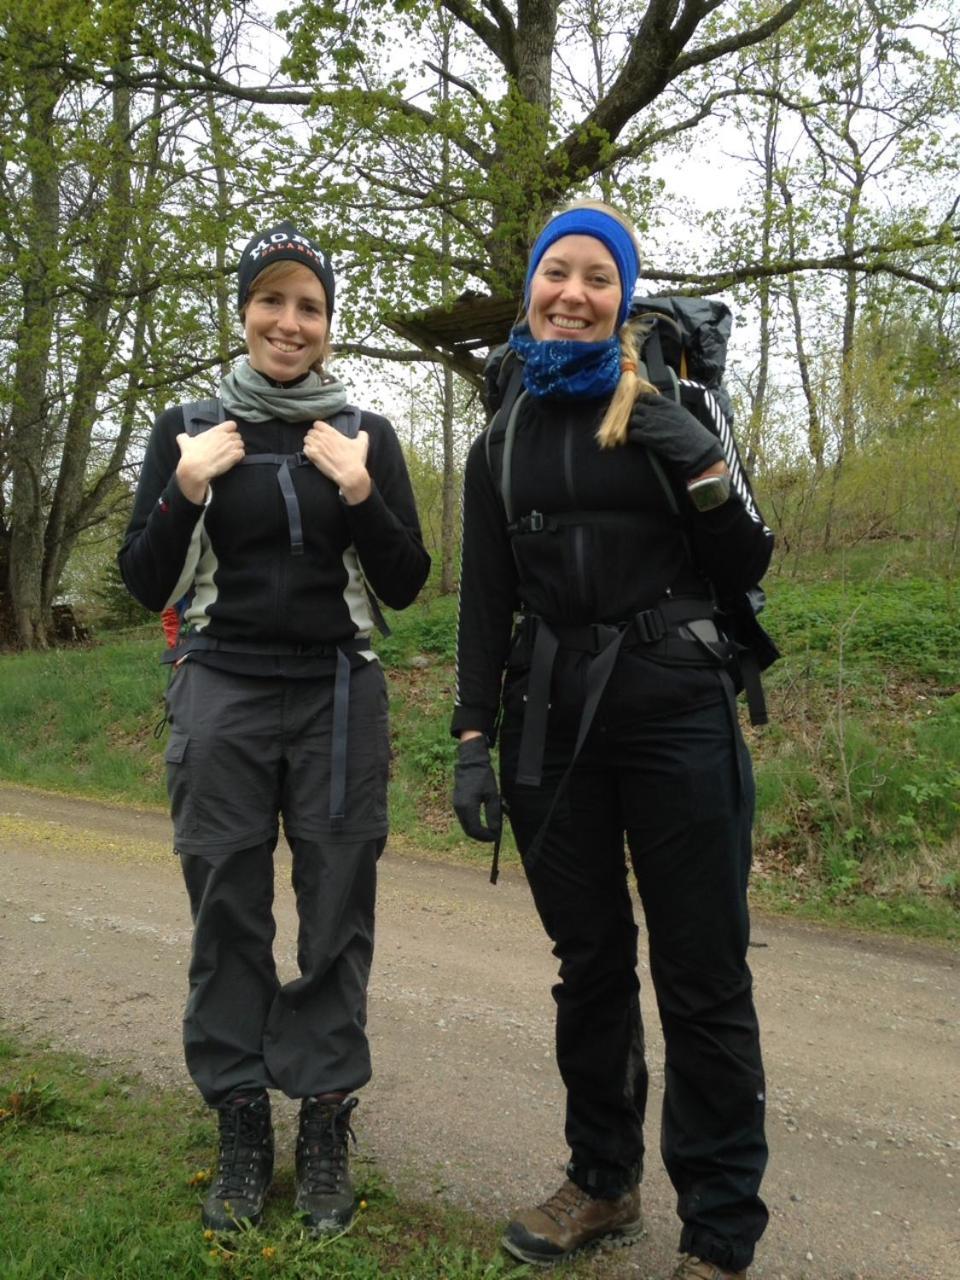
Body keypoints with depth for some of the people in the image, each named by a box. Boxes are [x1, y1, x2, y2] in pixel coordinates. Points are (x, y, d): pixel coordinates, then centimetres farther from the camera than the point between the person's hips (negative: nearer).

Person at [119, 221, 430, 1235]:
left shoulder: (366, 435, 4)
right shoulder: (187, 427, 4)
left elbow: (405, 586, 2)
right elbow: (145, 586, 3)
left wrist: (361, 493, -14)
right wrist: (184, 489, -12)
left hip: (339, 701, 0)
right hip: (222, 698, 0)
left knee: (335, 916, 3)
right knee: (228, 917, 4)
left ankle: (325, 1130, 19)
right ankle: (241, 1131, 21)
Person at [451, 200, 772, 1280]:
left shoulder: (665, 418, 5)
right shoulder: (499, 447, 12)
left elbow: (742, 574, 6)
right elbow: (484, 603, 9)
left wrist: (708, 481, -12)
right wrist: (472, 740, 2)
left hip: (675, 713, -2)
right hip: (550, 722, 3)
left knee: (701, 975, 0)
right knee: (588, 958, 12)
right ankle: (602, 1185, 29)